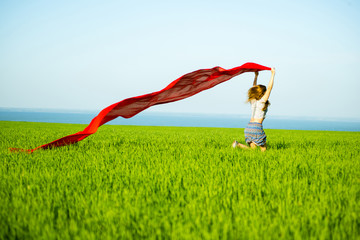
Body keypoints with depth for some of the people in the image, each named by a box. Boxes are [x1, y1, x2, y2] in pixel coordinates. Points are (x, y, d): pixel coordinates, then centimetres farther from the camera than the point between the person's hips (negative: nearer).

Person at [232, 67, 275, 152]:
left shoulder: (253, 101, 12)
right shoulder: (262, 101, -5)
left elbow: (254, 89, 28)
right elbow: (269, 88, -9)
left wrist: (256, 76, 34)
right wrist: (272, 74, -3)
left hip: (249, 126, 7)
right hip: (257, 127, -7)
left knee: (252, 149, 8)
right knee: (263, 149, 2)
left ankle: (238, 144, -15)